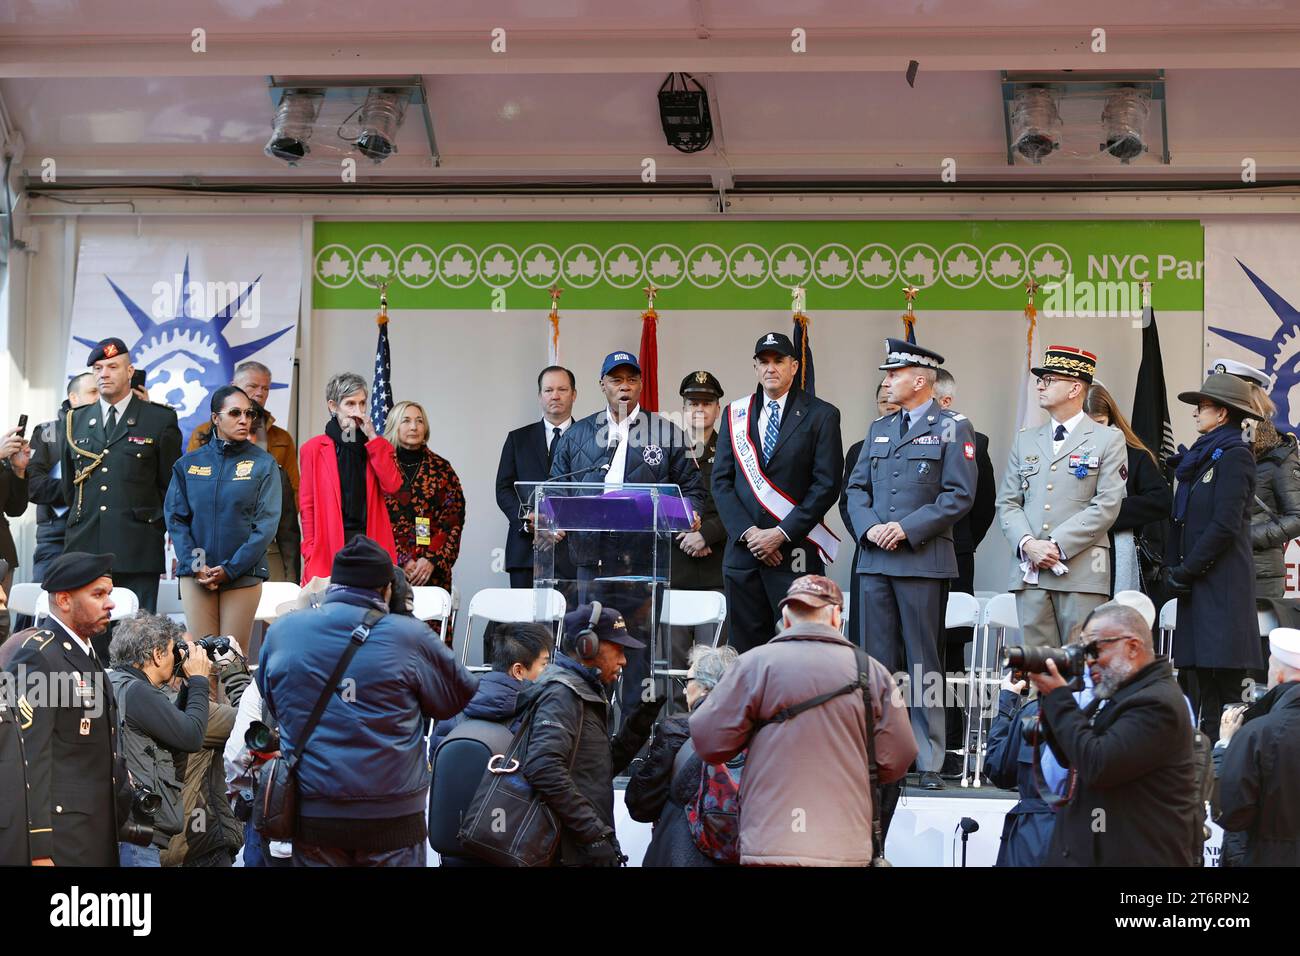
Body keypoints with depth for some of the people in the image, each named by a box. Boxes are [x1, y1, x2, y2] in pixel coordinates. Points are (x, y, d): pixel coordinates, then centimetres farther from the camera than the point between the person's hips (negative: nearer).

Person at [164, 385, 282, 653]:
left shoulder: (263, 464, 2)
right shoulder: (188, 464, 8)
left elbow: (267, 523, -4)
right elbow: (175, 518, 5)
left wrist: (230, 569, -11)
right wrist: (194, 565, -8)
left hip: (243, 576, -1)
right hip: (196, 575, 1)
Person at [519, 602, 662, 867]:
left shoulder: (587, 693, 19)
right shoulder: (561, 693, -12)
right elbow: (543, 770, -26)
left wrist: (639, 723, 10)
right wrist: (596, 834, -24)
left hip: (590, 850, 9)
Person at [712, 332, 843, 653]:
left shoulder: (821, 415, 2)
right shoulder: (735, 414, 12)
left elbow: (827, 484, -5)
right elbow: (721, 481, 8)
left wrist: (782, 534, -11)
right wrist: (747, 532, -6)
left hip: (795, 552, -3)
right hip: (743, 550, 3)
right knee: (746, 648, 4)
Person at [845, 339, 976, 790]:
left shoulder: (953, 428, 0)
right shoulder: (879, 429, 17)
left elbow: (960, 495, -7)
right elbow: (857, 487, 17)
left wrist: (907, 528, -14)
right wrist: (869, 527, -3)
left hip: (923, 561, -5)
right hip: (875, 559, 5)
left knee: (923, 664, -3)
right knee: (878, 663, 6)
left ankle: (929, 762, 2)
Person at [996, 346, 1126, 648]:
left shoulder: (1108, 440, 5)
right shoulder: (1025, 440, 19)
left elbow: (1107, 506, -5)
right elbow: (1007, 503, 13)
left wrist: (1058, 546, -12)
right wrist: (1027, 544, -6)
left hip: (1082, 572, -4)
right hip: (1029, 571, 4)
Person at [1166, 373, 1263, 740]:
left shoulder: (1234, 456, -8)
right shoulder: (1201, 457, 19)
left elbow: (1224, 525, -16)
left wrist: (1184, 571, -13)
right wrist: (1174, 567, 9)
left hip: (1223, 583, -9)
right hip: (1197, 585, 9)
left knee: (1223, 681, -9)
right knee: (1194, 679, 7)